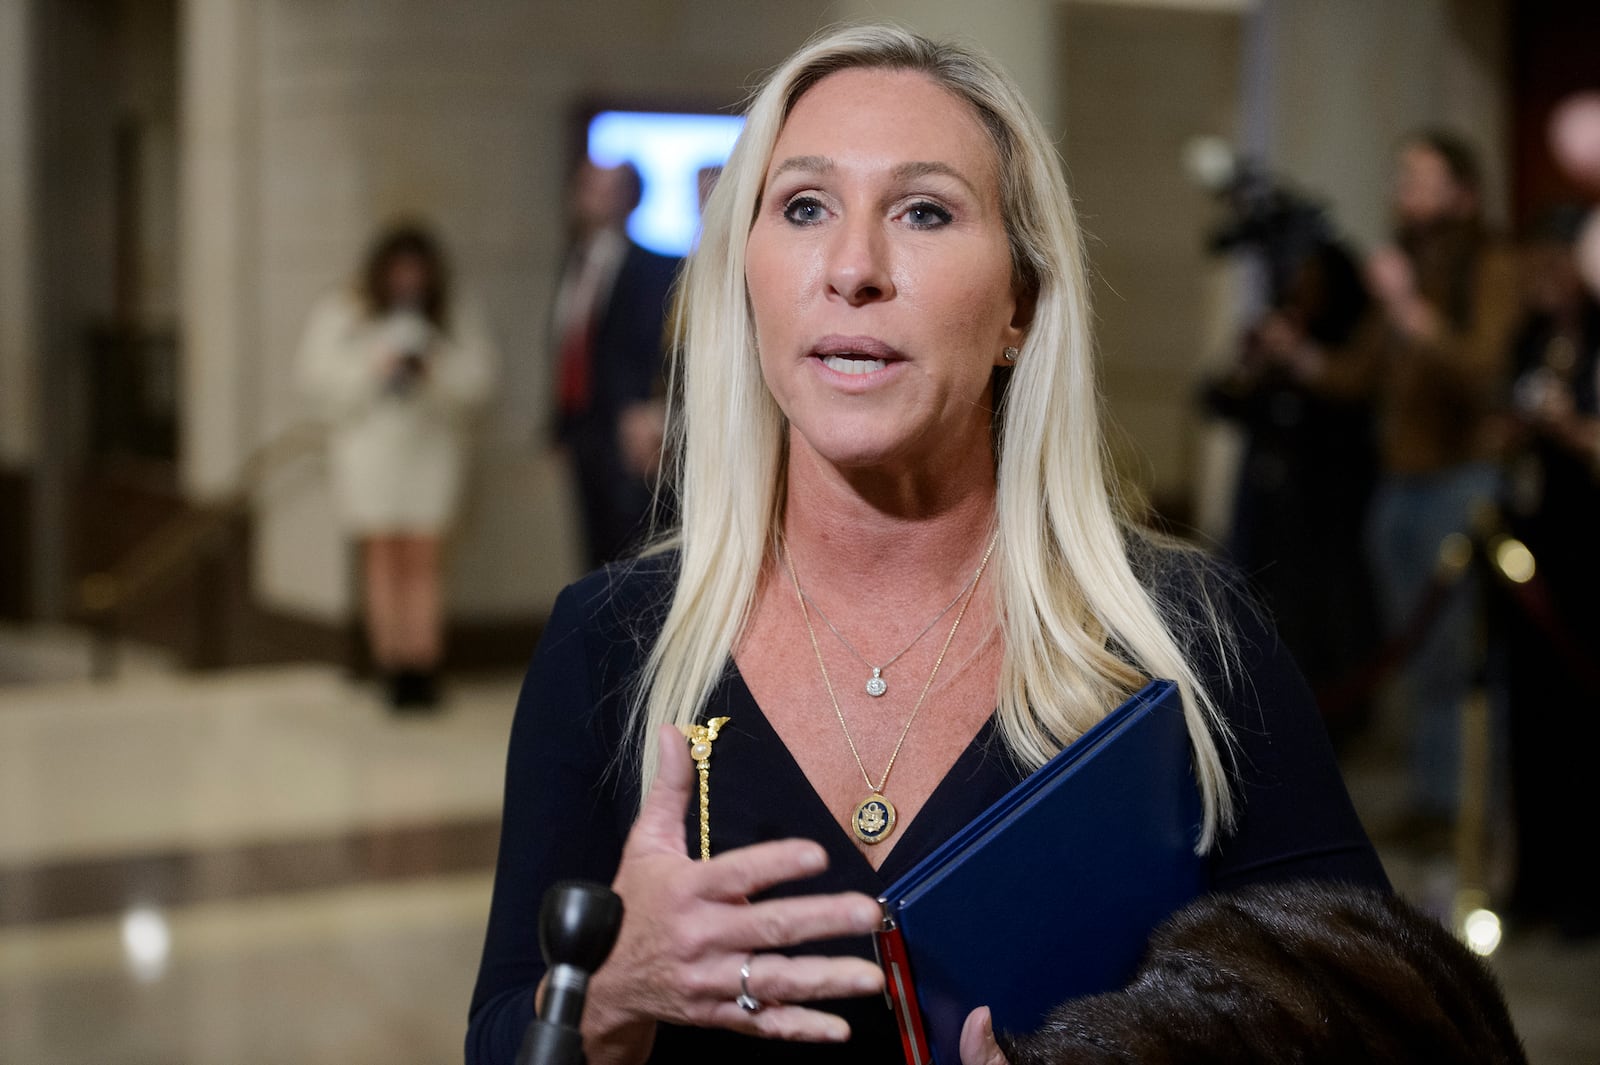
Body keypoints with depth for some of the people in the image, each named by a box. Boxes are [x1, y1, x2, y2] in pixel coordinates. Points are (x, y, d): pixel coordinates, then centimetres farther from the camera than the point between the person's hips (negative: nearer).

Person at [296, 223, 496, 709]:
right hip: (367, 446, 0)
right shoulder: (340, 314, 5)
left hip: (430, 446, 0)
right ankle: (393, 667, 1)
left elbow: (477, 377, -1)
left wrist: (437, 369, -19)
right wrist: (373, 369, -13)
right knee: (383, 555, -3)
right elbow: (319, 376, 0)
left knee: (423, 556, -5)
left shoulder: (459, 318, 6)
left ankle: (424, 668, -5)